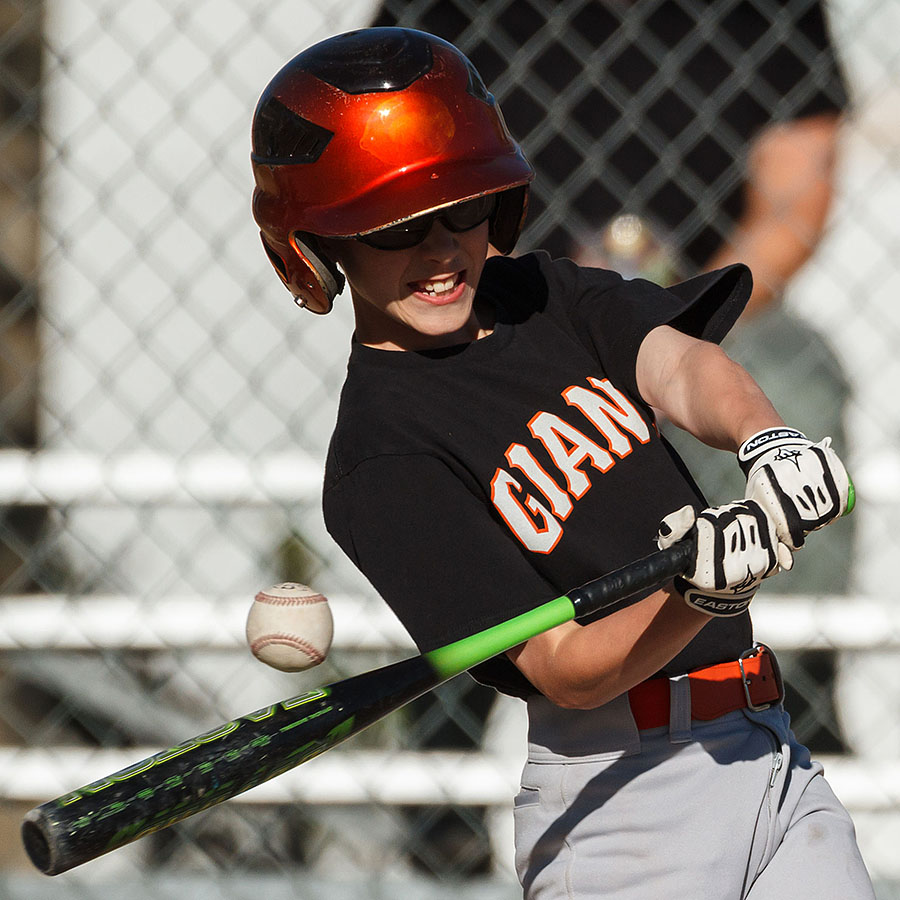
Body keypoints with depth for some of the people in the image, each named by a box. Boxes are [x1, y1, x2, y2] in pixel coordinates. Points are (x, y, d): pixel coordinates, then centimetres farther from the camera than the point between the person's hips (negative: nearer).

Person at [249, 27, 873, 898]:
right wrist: (700, 593, -34)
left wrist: (766, 436, -31)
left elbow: (678, 362, -10)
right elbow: (566, 670, -17)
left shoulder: (544, 295, 9)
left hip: (767, 747, 6)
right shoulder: (380, 458, -12)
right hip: (620, 794, -6)